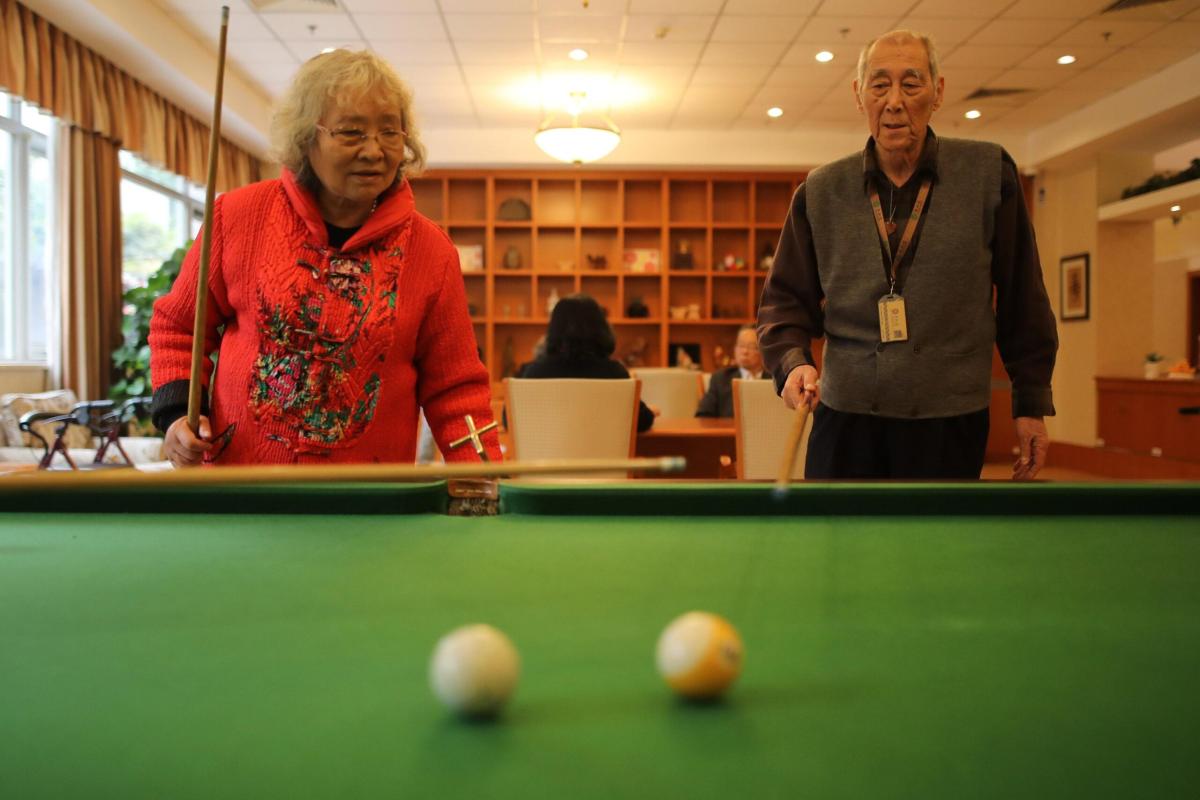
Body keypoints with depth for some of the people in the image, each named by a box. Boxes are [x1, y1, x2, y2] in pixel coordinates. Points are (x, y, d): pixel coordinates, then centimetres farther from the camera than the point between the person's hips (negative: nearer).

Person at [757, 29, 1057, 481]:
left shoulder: (988, 173, 1)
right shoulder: (821, 191, 4)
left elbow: (1022, 299, 4)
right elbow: (784, 299, 9)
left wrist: (1031, 403, 5)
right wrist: (793, 361, -12)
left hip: (950, 425, -1)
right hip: (845, 418, 1)